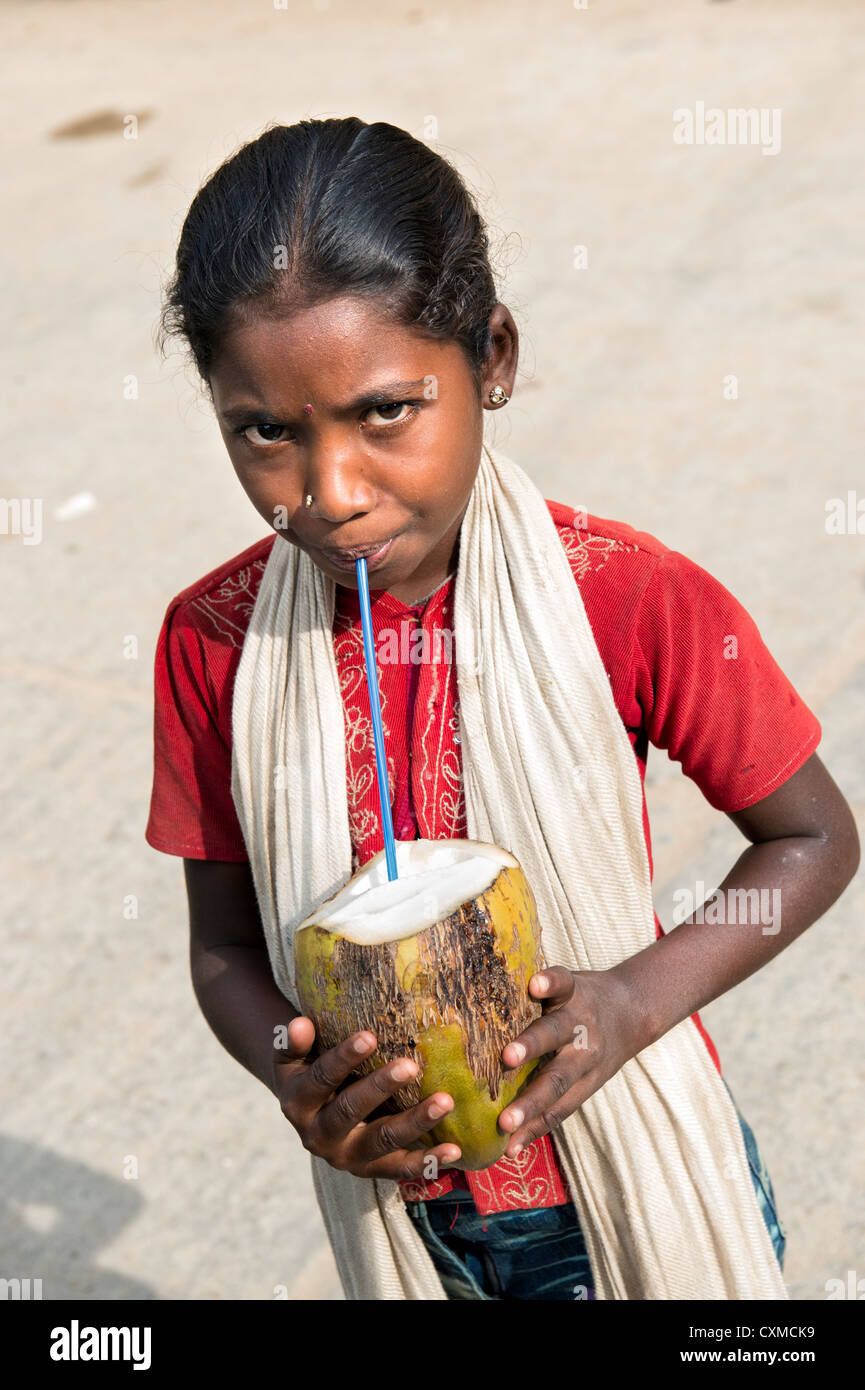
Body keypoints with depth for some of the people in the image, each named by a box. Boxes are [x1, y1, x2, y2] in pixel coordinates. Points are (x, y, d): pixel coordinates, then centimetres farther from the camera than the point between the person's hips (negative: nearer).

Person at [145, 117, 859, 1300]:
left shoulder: (636, 599, -22)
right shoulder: (209, 639, -13)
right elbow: (223, 946, -3)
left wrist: (639, 1000, -22)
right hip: (387, 1194, 2)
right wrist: (294, 1078, -23)